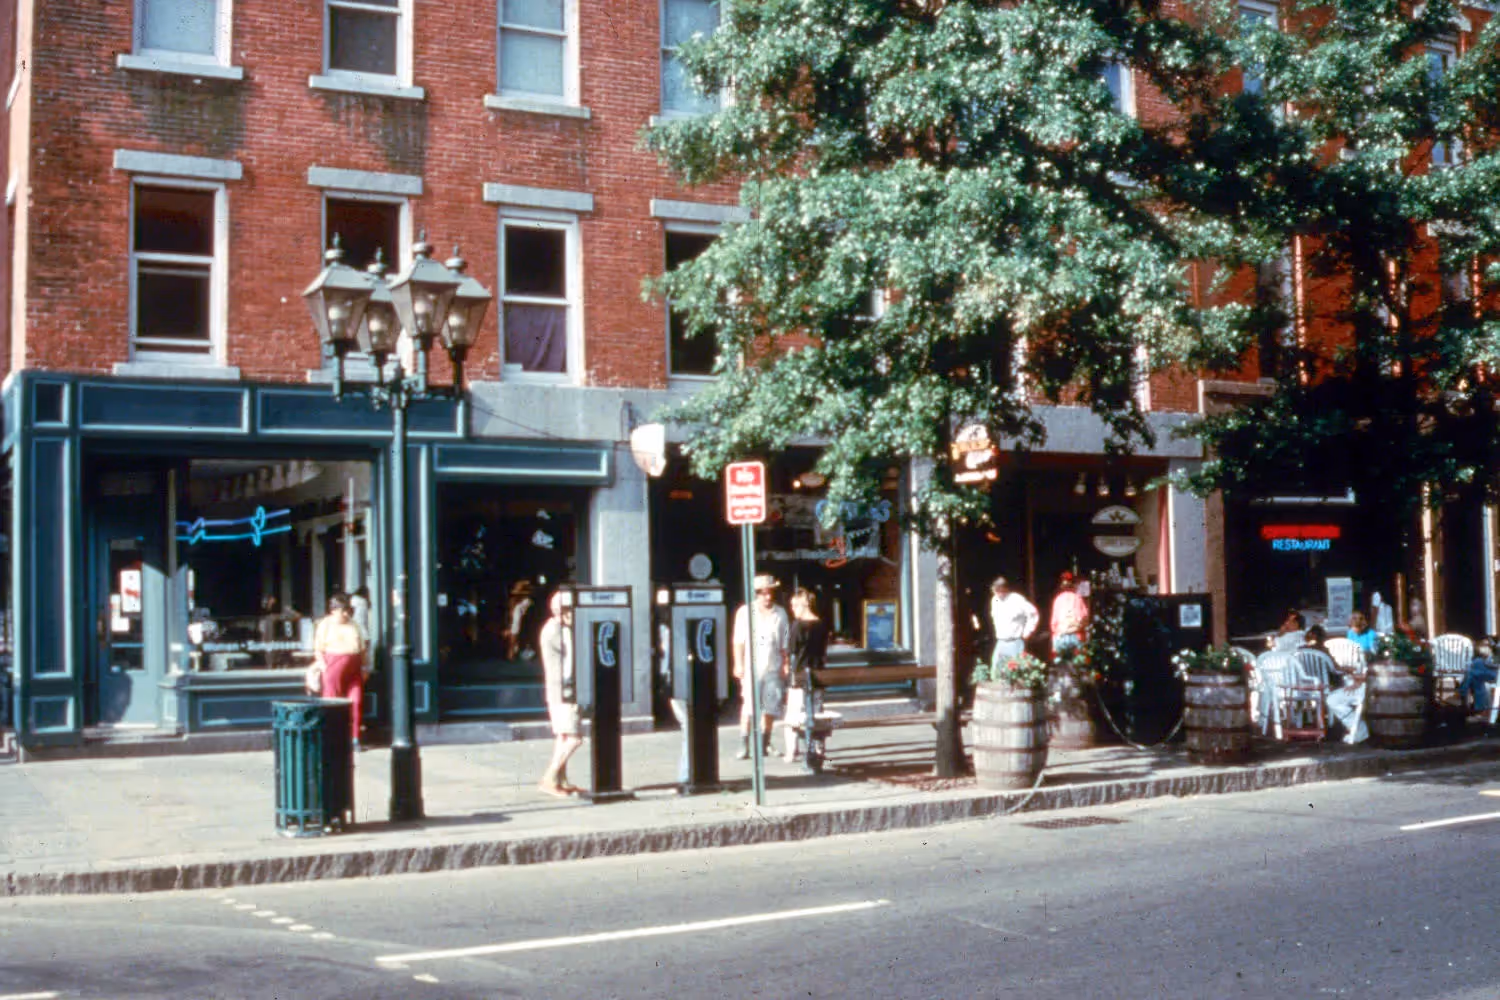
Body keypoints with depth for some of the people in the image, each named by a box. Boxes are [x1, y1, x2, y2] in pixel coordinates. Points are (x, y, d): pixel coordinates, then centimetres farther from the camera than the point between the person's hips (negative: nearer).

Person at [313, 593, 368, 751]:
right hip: (334, 666, -3)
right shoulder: (325, 625, 7)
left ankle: (354, 738, 1)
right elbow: (318, 649, 2)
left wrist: (364, 667, 10)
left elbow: (362, 648, 20)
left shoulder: (353, 625, 19)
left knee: (356, 702, -5)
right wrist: (323, 666, -12)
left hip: (354, 668, 4)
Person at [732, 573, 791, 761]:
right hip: (751, 667, -3)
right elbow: (739, 641, 2)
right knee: (748, 706, -9)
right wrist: (738, 665, -3)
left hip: (773, 668, 3)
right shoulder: (745, 612, 2)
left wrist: (786, 665, 5)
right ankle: (744, 745, -8)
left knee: (769, 707, 3)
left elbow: (785, 644, 12)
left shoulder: (780, 614, 9)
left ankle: (764, 743, 14)